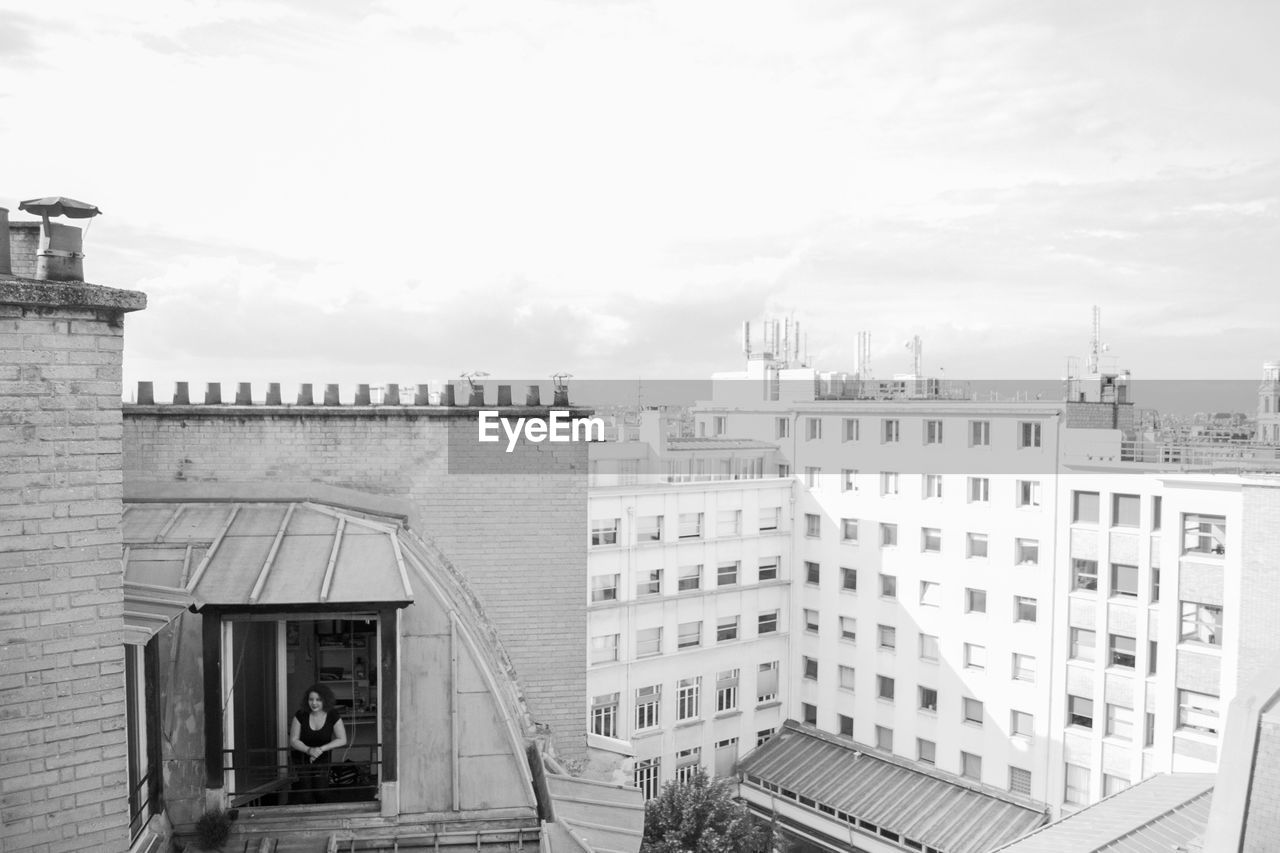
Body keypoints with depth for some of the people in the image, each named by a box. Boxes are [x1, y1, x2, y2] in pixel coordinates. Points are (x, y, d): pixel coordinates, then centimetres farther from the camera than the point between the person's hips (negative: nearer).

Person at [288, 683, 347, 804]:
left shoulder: (333, 716, -11)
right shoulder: (301, 715, -11)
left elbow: (342, 740, -10)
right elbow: (293, 740, -7)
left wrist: (321, 749, -22)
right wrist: (309, 750, -26)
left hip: (323, 759, 0)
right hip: (302, 758, 0)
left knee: (321, 791, -11)